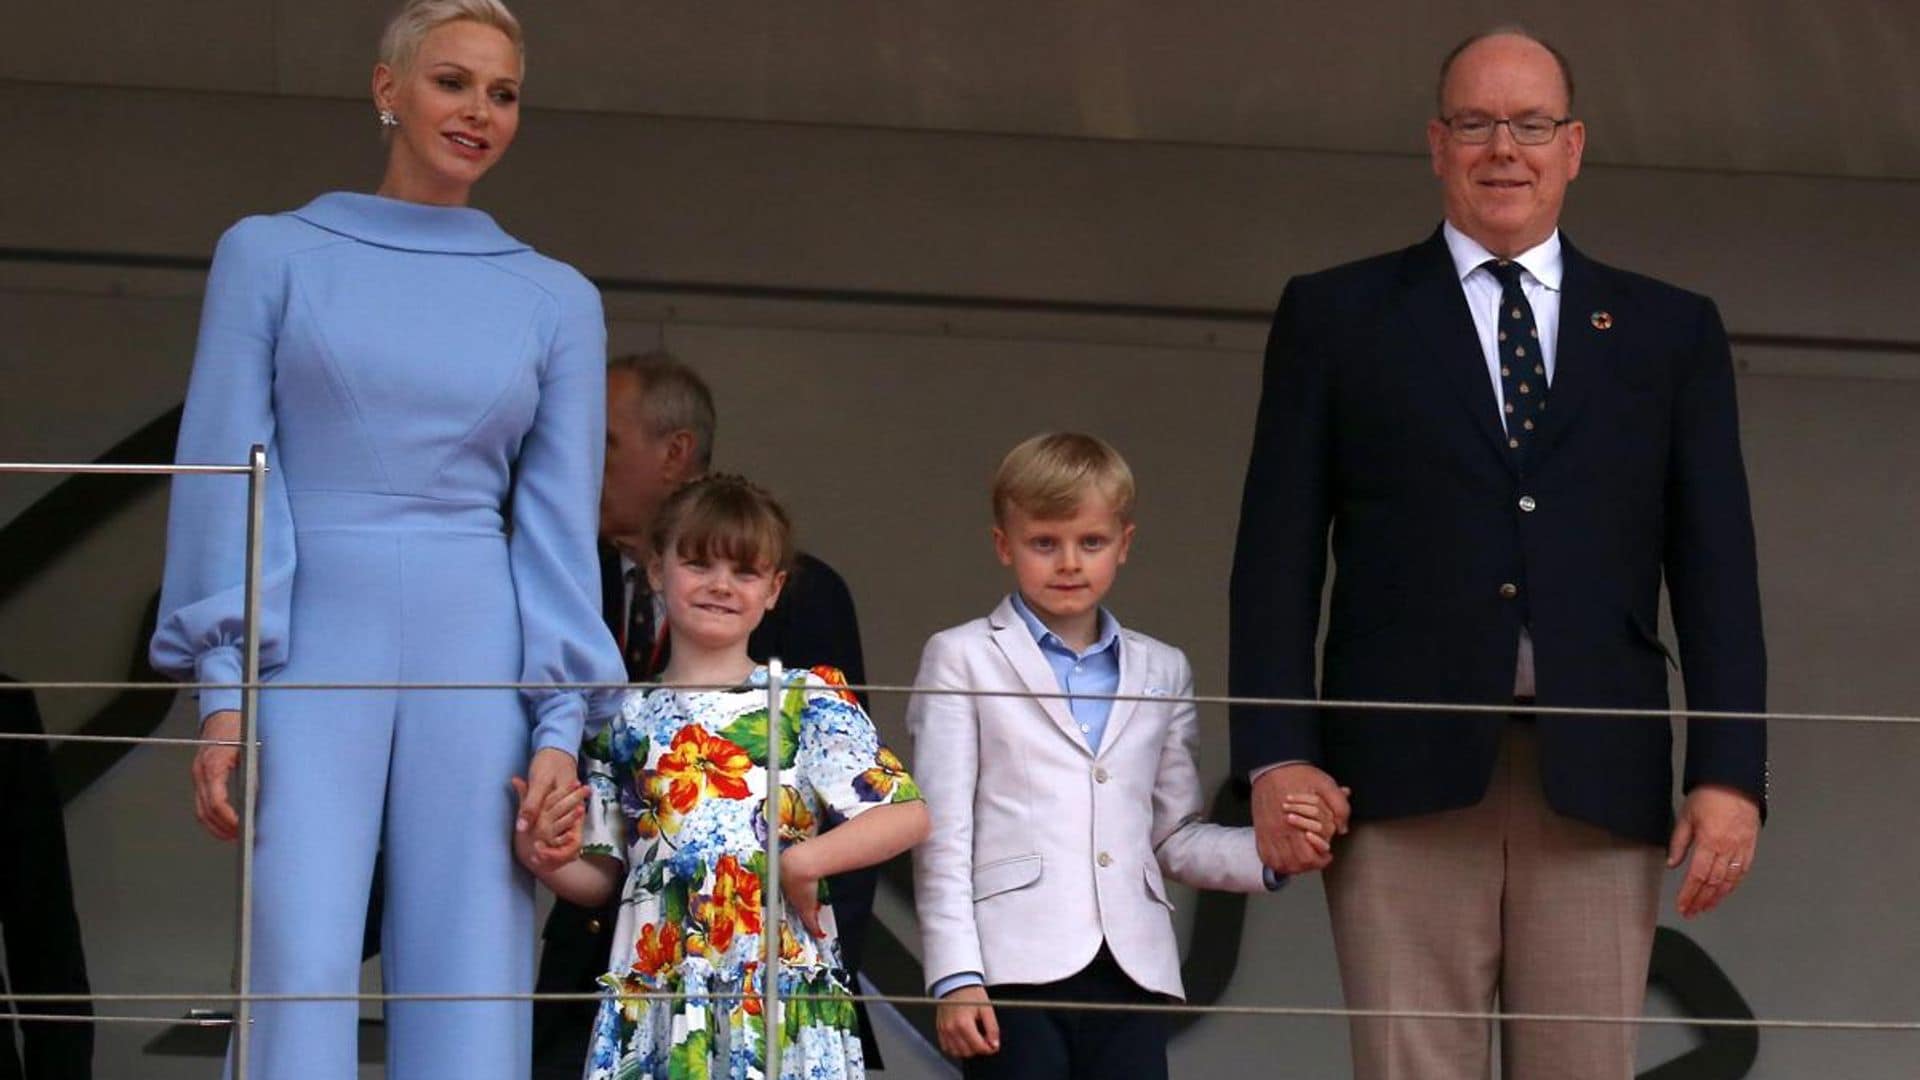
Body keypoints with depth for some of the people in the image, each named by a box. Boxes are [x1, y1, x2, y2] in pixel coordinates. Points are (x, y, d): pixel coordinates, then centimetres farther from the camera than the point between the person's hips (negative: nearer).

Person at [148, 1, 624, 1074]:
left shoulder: (559, 300, 12)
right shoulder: (272, 254, 7)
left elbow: (560, 529, 9)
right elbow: (222, 479, 3)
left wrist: (560, 730, -2)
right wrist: (222, 693, -7)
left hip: (478, 670, 2)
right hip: (311, 658, -2)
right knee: (301, 975, -14)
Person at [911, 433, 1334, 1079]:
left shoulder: (1162, 672, 18)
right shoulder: (963, 661, 6)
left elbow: (1175, 838, 17)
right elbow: (942, 838, 1)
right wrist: (955, 976, -7)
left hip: (1130, 970, 4)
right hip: (1015, 968, -4)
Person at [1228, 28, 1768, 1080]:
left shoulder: (1670, 331, 15)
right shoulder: (1335, 318, 11)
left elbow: (1716, 567, 10)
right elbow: (1278, 554, 6)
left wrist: (1730, 773, -1)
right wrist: (1275, 757, -5)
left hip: (1599, 784, 1)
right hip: (1406, 778, -1)